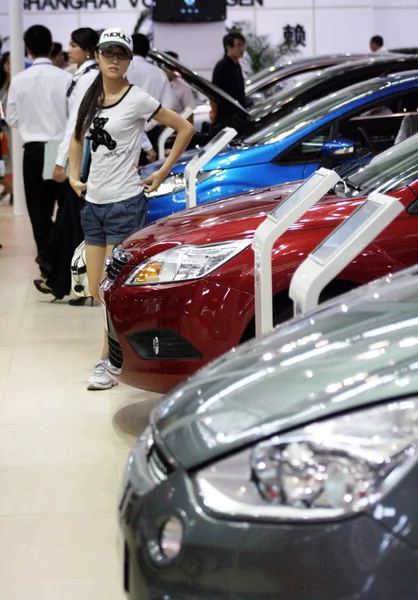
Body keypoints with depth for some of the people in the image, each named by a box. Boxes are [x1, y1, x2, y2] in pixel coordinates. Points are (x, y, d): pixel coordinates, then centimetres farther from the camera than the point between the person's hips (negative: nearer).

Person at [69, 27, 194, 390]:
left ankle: (107, 364, 3)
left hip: (125, 203, -7)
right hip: (93, 203, 7)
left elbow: (185, 129, -7)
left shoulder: (137, 99, -8)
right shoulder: (92, 99, 11)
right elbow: (78, 138, 29)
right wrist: (75, 175, 16)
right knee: (97, 290, 8)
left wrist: (162, 173, -7)